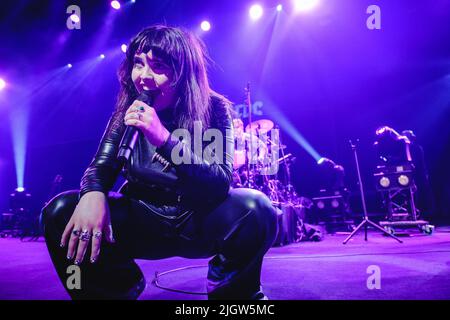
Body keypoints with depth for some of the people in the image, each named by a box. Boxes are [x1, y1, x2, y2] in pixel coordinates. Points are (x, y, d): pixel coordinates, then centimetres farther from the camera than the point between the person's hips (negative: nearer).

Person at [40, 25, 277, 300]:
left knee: (255, 209, -32)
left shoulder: (213, 108, -14)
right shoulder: (128, 109, -3)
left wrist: (165, 138, -38)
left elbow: (221, 182, -24)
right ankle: (119, 287, 8)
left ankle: (230, 289, 2)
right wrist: (93, 194, -31)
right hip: (144, 218, 3)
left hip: (200, 220, -2)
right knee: (61, 212, -17)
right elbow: (103, 164, -6)